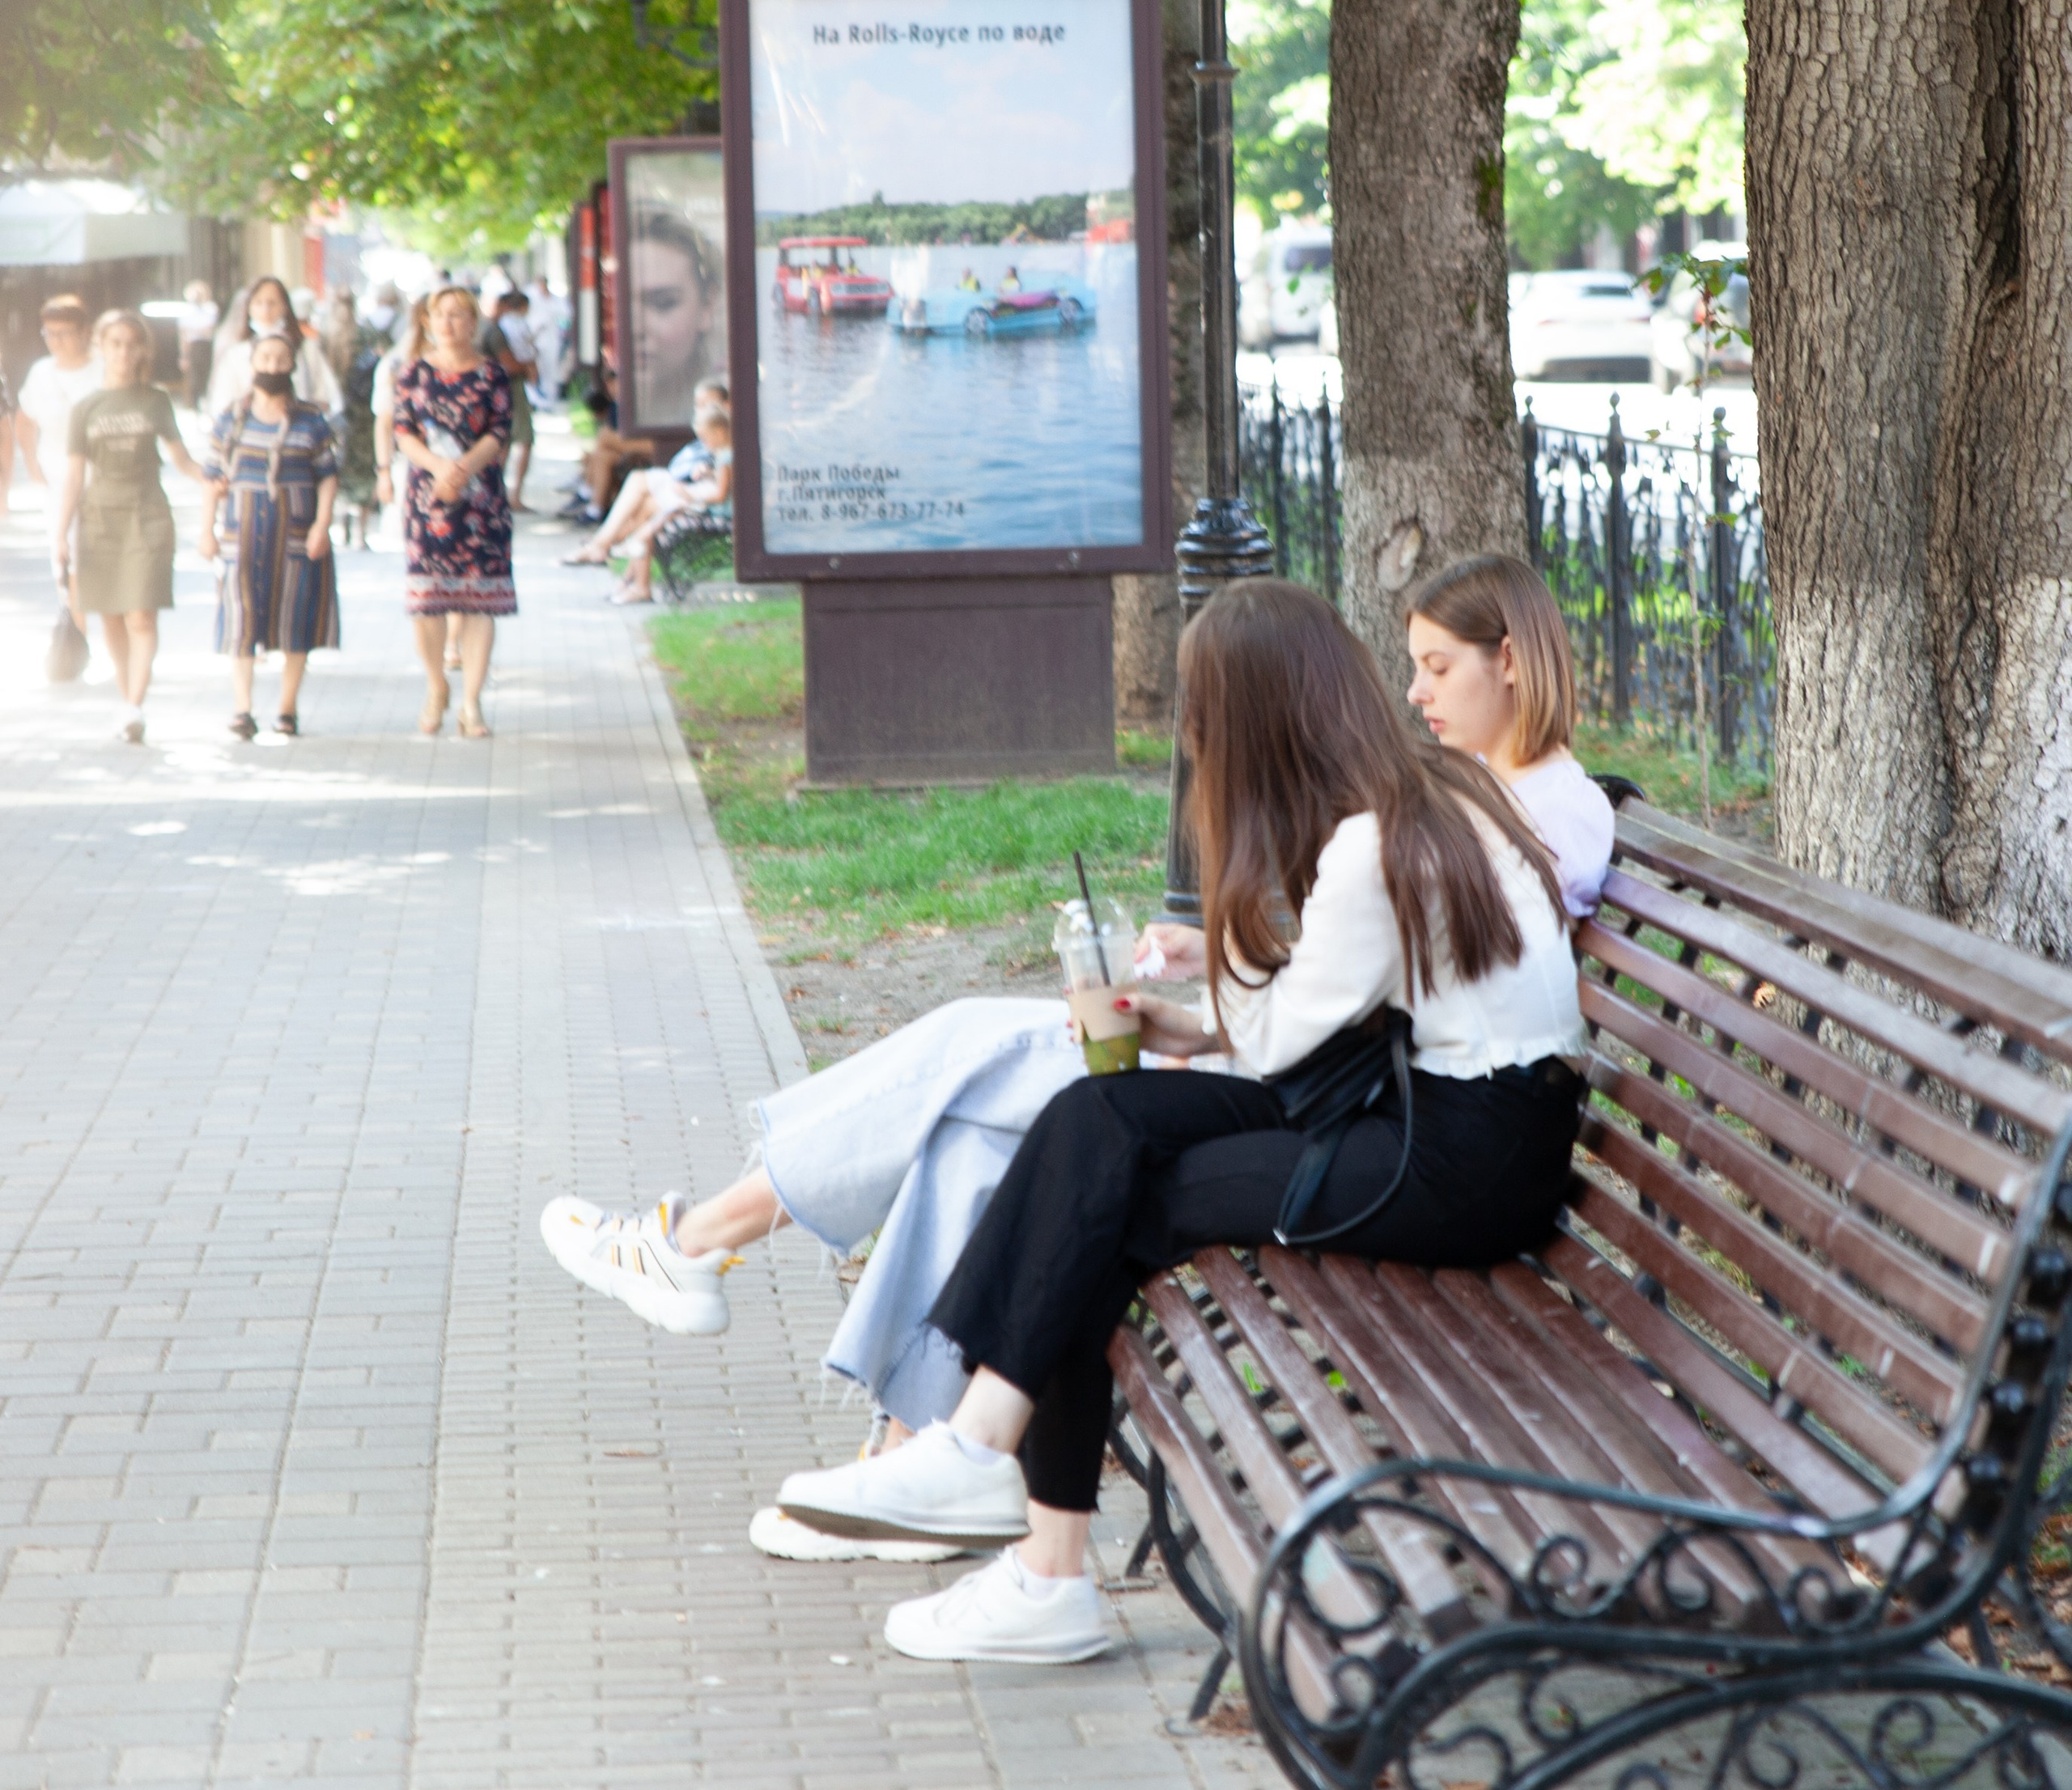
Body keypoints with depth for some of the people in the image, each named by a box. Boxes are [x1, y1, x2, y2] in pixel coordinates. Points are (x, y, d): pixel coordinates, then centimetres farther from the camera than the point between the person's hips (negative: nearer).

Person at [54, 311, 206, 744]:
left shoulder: (156, 402, 6)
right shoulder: (86, 409, 5)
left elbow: (181, 458, 12)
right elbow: (74, 476, 4)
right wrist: (62, 536, -3)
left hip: (146, 516, -1)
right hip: (99, 517, 1)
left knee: (141, 617, -12)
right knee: (111, 619, 6)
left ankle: (135, 708, -18)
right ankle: (126, 700, 18)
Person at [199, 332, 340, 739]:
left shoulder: (311, 421, 4)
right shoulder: (231, 420, 6)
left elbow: (328, 477, 2)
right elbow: (214, 480, 7)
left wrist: (321, 525, -9)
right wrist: (207, 529, 1)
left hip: (296, 532, 0)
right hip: (244, 532, 0)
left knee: (294, 618, 2)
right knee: (241, 616, -5)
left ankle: (288, 708, 11)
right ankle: (242, 708, -1)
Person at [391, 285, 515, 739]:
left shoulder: (492, 375, 5)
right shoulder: (414, 373, 8)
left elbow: (500, 433, -2)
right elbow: (403, 432, 0)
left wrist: (464, 467, -19)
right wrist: (437, 465, -18)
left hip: (480, 493, -1)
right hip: (427, 493, 1)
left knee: (479, 598, -5)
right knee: (427, 597, -2)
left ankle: (471, 702, -1)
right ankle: (437, 690, 18)